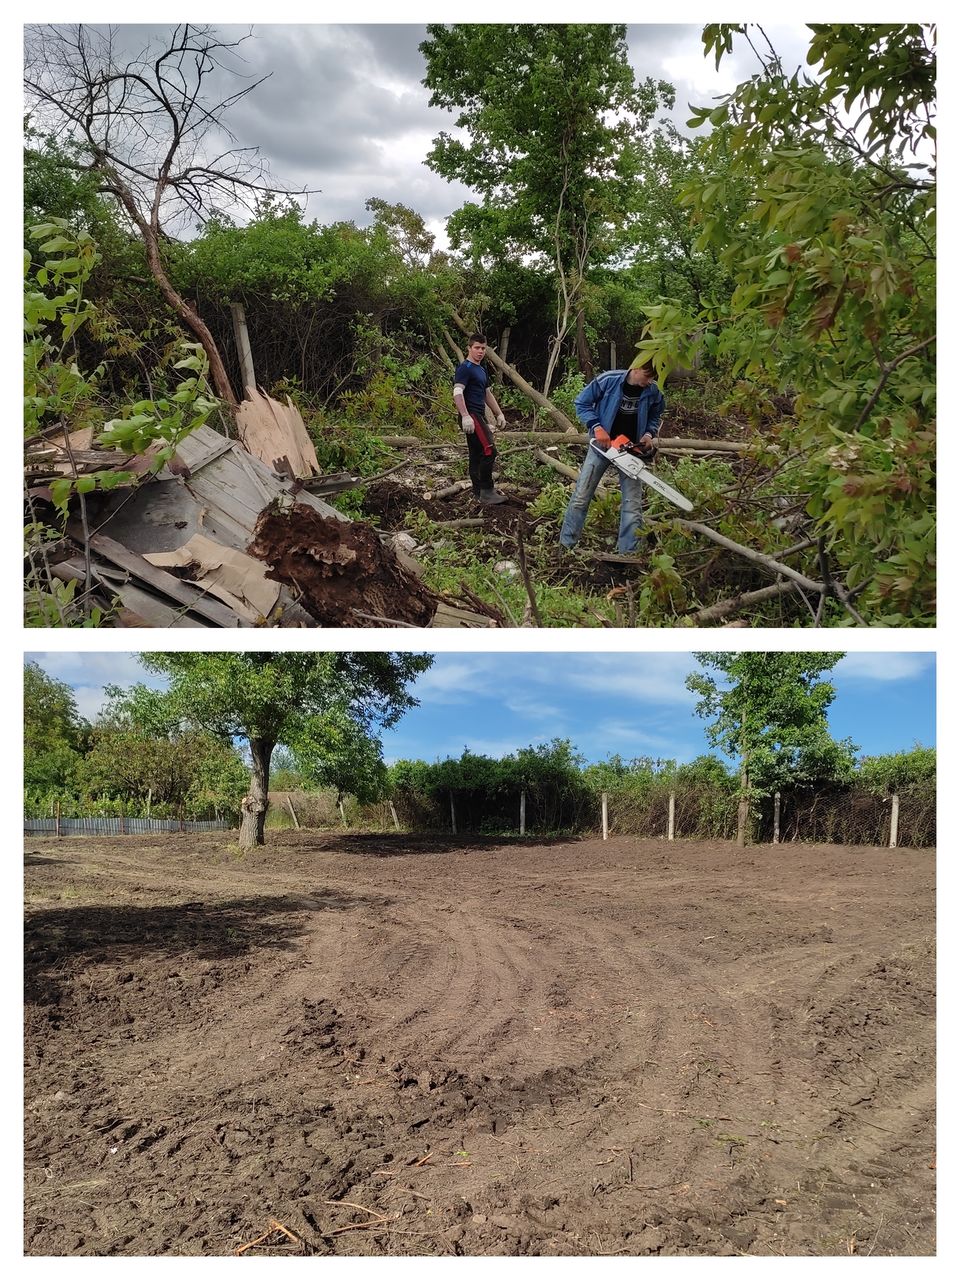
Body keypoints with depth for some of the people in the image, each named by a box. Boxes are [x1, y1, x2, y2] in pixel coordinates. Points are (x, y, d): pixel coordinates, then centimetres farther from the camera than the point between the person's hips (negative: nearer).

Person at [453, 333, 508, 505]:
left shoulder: (481, 370, 21)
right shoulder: (465, 368, -9)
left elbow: (487, 394, 31)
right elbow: (457, 392, -20)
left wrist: (499, 413, 28)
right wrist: (465, 416, -30)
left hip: (480, 416, 10)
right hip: (471, 416, -10)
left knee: (477, 455, 11)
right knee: (489, 450, -16)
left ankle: (479, 493, 16)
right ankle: (486, 492, -13)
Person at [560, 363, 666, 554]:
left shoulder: (653, 393, -8)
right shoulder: (608, 380, -18)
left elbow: (655, 417, 11)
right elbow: (582, 403, -9)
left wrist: (649, 434, -8)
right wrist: (597, 427, -21)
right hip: (603, 445, -2)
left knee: (633, 504, -4)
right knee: (581, 497, 0)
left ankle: (628, 554, 2)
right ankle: (566, 545, 11)